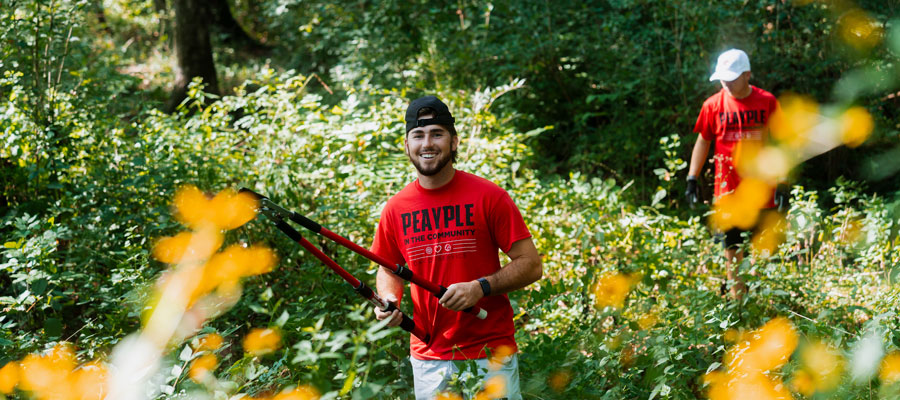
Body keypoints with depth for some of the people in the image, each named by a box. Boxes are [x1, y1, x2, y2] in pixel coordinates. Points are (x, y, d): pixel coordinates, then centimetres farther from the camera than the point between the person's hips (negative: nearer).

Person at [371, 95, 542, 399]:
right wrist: (389, 299, -4)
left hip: (491, 355, -3)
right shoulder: (396, 208, 3)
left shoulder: (488, 196, -6)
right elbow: (388, 269, 18)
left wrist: (480, 287, -19)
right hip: (427, 359, 3)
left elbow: (531, 265, -5)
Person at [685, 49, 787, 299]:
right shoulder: (713, 105, 0)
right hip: (728, 191, 1)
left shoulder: (767, 102, -1)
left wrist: (782, 183, -1)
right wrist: (692, 179, 5)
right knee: (732, 251, 3)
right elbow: (703, 141, 10)